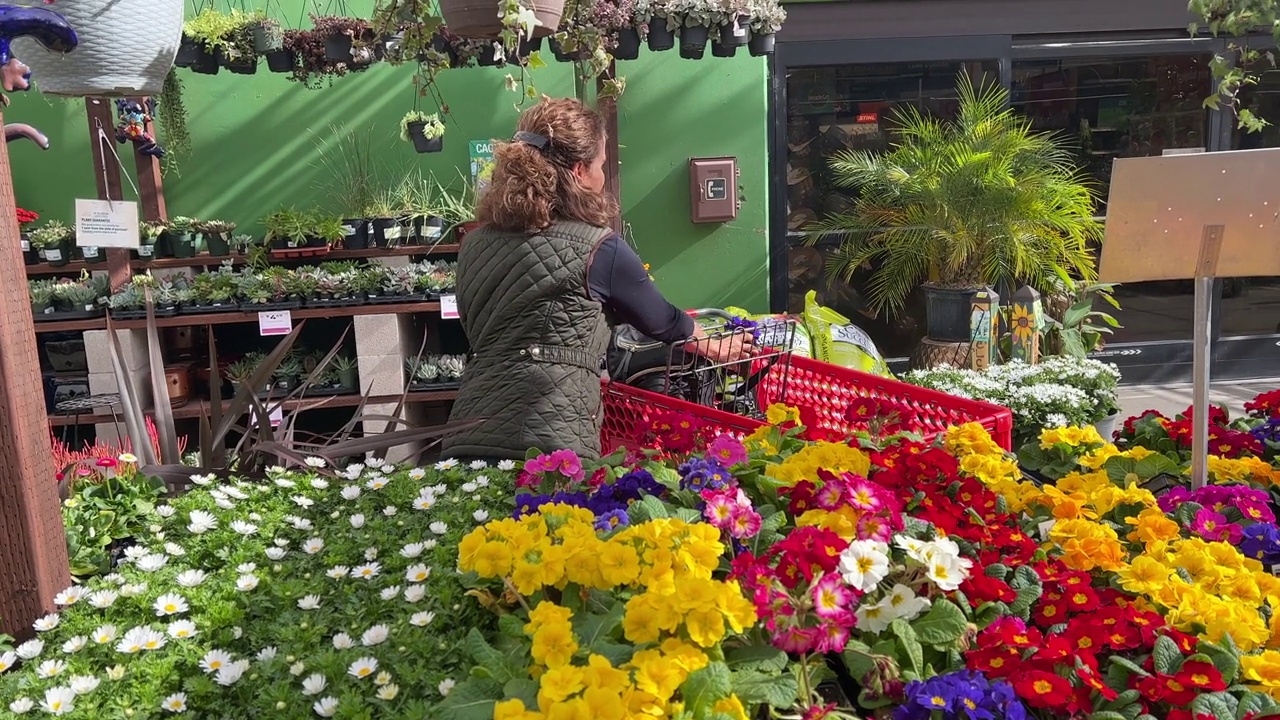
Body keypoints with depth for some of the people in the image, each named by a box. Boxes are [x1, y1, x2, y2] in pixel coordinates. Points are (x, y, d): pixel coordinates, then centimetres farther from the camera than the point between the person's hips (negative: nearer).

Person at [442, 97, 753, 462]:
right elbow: (661, 320, 10)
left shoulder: (474, 244, 10)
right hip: (551, 443, -5)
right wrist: (717, 348, 31)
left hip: (469, 437, 6)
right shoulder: (597, 248, -5)